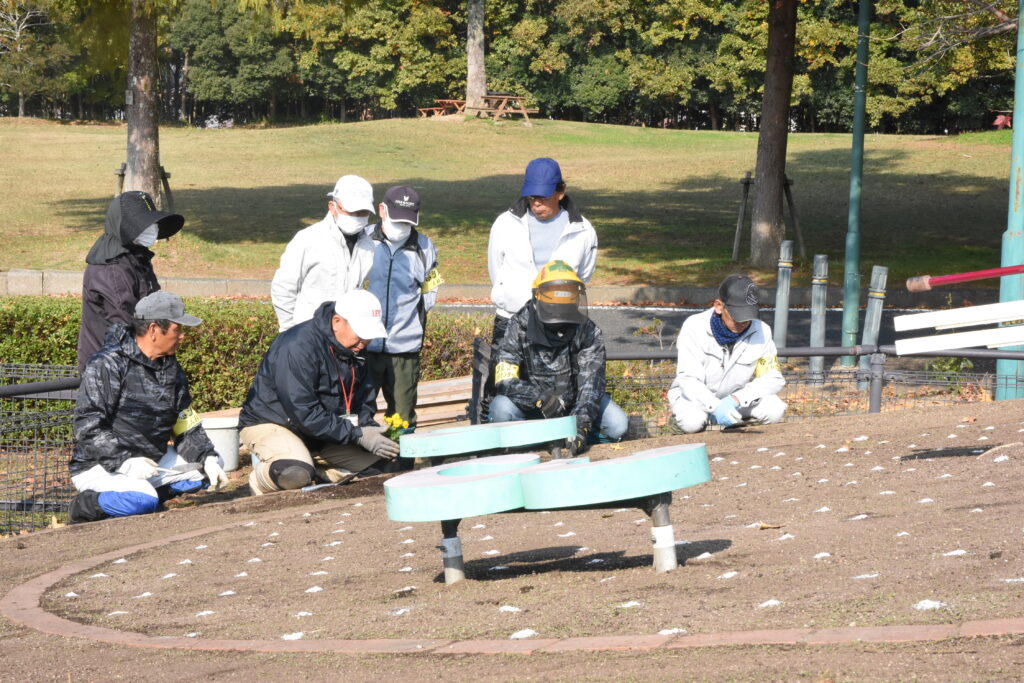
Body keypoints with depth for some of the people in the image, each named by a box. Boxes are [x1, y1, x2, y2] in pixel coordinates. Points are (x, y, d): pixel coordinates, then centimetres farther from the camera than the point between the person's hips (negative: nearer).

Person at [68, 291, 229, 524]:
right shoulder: (107, 364, -15)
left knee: (214, 468, 0)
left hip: (152, 460, 8)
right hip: (100, 467, -8)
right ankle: (86, 505, -8)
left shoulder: (171, 369, 11)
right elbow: (88, 426, -21)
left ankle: (145, 496, -5)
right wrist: (125, 462, -31)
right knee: (142, 501, -35)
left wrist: (208, 458, -4)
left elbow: (187, 425, 14)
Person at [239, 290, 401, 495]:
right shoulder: (297, 347, -26)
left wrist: (368, 427, -15)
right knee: (296, 473, -36)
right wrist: (357, 434, -30)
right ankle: (261, 479, -2)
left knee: (378, 452, -8)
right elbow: (303, 413, -30)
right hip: (271, 425, -7)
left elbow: (364, 402, 9)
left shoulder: (357, 349, 0)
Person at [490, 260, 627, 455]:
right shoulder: (520, 327, -15)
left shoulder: (588, 332, -14)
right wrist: (541, 397, -41)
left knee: (618, 425, -22)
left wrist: (581, 423, -43)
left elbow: (590, 382, -26)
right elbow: (505, 380, -23)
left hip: (574, 403, 1)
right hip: (532, 408, -1)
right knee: (501, 408, -32)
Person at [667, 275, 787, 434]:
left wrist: (735, 399, -30)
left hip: (737, 399, 3)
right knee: (692, 422, -36)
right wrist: (715, 406, -44)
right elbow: (688, 379, -26)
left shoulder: (761, 332, -12)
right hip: (698, 396, -3)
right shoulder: (695, 327, -20)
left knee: (774, 410, -24)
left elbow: (773, 379, -13)